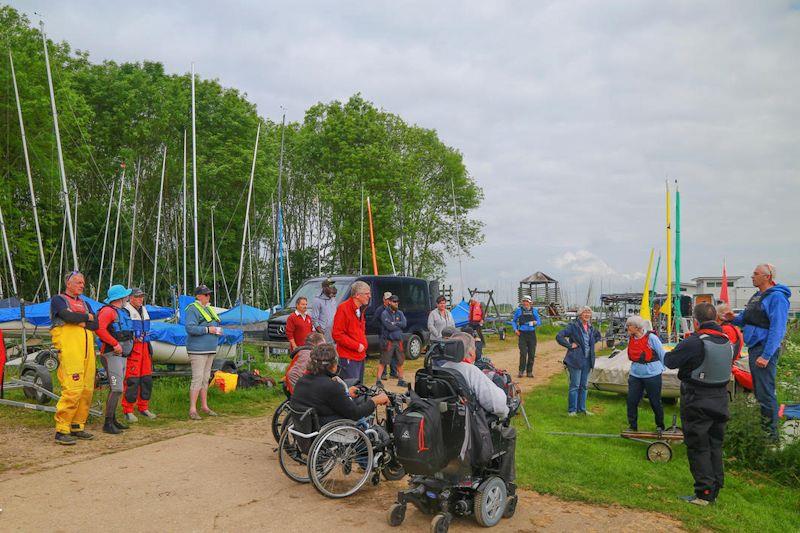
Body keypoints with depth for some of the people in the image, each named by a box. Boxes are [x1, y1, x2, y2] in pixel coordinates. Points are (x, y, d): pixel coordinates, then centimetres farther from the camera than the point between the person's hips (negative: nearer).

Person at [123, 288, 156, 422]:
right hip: (132, 348, -8)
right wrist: (132, 337, -19)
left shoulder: (144, 310, 19)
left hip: (145, 346, 8)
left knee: (147, 378, 10)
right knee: (132, 380, -9)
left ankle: (143, 407, 21)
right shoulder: (126, 310, -8)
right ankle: (128, 411, -2)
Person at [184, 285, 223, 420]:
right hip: (198, 350, -9)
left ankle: (204, 406, 21)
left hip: (210, 349, 9)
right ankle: (192, 410, -6)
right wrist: (208, 329, -19)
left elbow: (215, 325, 29)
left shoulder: (209, 309, 19)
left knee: (206, 378, 13)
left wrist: (218, 330, 8)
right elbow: (190, 328, -20)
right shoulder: (192, 309, -9)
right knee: (197, 378, -11)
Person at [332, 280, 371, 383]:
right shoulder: (343, 309, -14)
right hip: (348, 359, -9)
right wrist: (356, 346, -18)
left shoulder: (360, 309, 15)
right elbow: (337, 334, -18)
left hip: (360, 357, 9)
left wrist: (363, 346, 13)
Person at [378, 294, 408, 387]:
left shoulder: (400, 313, 11)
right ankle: (378, 380, 0)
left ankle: (400, 380, 23)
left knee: (400, 361, 12)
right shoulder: (385, 313, -7)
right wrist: (399, 325, -5)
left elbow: (404, 324, -5)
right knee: (383, 362, -5)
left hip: (398, 341, 6)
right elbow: (389, 327, -18)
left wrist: (394, 323, -13)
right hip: (388, 341, -6)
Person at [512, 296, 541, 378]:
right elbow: (513, 321, 13)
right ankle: (521, 371, 0)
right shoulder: (519, 310, 3)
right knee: (523, 354, -10)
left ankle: (529, 371, 14)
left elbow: (539, 322, 13)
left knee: (531, 354, 4)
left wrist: (535, 322, -10)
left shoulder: (534, 311, 7)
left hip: (532, 334, 2)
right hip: (522, 334, -2)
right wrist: (515, 329, -1)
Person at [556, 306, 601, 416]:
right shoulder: (573, 326, -11)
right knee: (575, 386, -2)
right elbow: (559, 336, -17)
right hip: (576, 360, -6)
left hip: (587, 360, 6)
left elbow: (598, 336, 30)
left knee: (583, 386, 13)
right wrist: (570, 345, -16)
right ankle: (572, 410, 7)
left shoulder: (591, 327, 9)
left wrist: (591, 344, 14)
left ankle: (582, 408, 24)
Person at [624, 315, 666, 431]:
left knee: (655, 402, 9)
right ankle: (632, 426, 13)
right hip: (635, 375, 5)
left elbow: (662, 354, -4)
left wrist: (660, 368, 4)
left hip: (652, 375, -5)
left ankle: (660, 426, 27)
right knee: (631, 401, 1)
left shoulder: (651, 337, -15)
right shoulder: (630, 338, 1)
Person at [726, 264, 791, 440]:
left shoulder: (776, 297, -14)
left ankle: (771, 433, 4)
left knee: (766, 393, -5)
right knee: (758, 391, 17)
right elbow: (746, 320, 24)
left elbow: (777, 329, -20)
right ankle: (763, 425, 29)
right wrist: (734, 319, 1)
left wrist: (766, 355, -24)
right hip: (754, 348, 10)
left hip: (765, 350, -10)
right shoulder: (757, 297, 15)